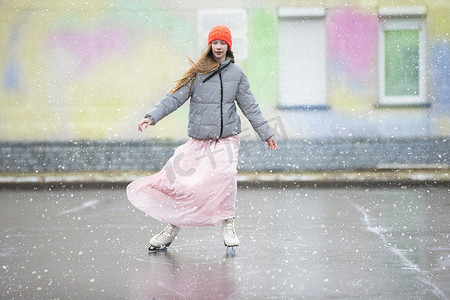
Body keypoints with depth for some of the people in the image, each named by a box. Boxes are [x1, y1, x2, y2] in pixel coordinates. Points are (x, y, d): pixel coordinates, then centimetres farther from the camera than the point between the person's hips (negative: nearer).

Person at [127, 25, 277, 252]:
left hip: (226, 138, 0)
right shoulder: (197, 73, 4)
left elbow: (250, 107, 16)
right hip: (200, 140, 1)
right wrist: (152, 116, -11)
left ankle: (228, 224, -13)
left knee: (226, 174, -27)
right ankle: (173, 228, 13)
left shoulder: (236, 73, 9)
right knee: (182, 180, -5)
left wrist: (266, 133, 19)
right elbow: (174, 98, 1)